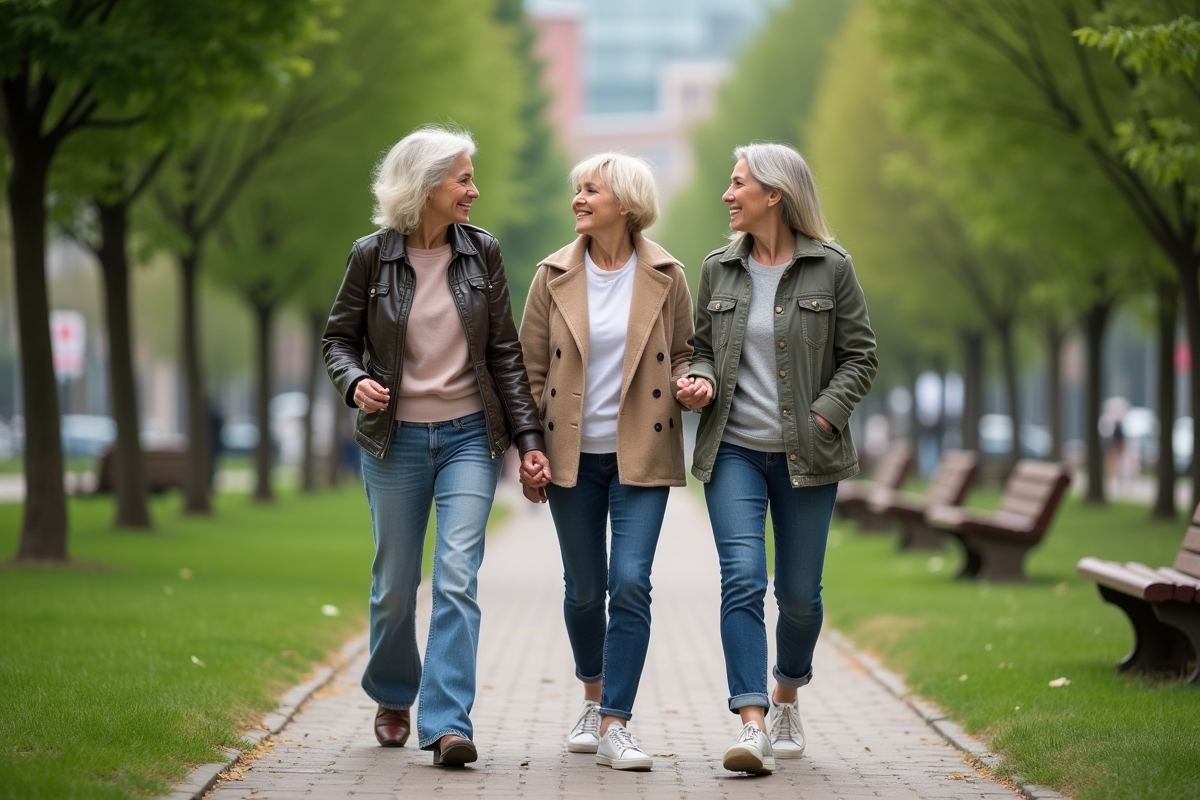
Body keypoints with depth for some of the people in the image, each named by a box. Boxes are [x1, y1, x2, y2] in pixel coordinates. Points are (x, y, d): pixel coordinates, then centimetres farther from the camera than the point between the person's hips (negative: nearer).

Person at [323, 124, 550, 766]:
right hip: (396, 439, 0)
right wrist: (354, 382, -17)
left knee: (457, 579, -12)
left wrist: (528, 436, 0)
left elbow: (505, 351, 5)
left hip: (469, 436, 0)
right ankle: (392, 697, 34)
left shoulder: (482, 252, 2)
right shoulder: (372, 256, -3)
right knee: (395, 584, 9)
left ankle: (447, 725, -16)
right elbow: (339, 337, 5)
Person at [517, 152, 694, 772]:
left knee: (630, 584, -12)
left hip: (641, 453, -2)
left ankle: (615, 727, -9)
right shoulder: (555, 277, 2)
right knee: (584, 588, 10)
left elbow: (683, 353, 11)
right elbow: (531, 369, 5)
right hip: (573, 453, 2)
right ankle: (593, 699, 34)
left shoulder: (665, 276, -1)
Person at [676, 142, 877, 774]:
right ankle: (751, 723, -20)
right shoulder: (718, 268, 7)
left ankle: (788, 697, 34)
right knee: (742, 578, -15)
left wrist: (825, 416, -11)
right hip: (734, 450, 1)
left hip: (805, 454, -1)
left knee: (799, 592, 6)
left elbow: (859, 355, 1)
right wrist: (702, 382, -5)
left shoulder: (830, 268, -2)